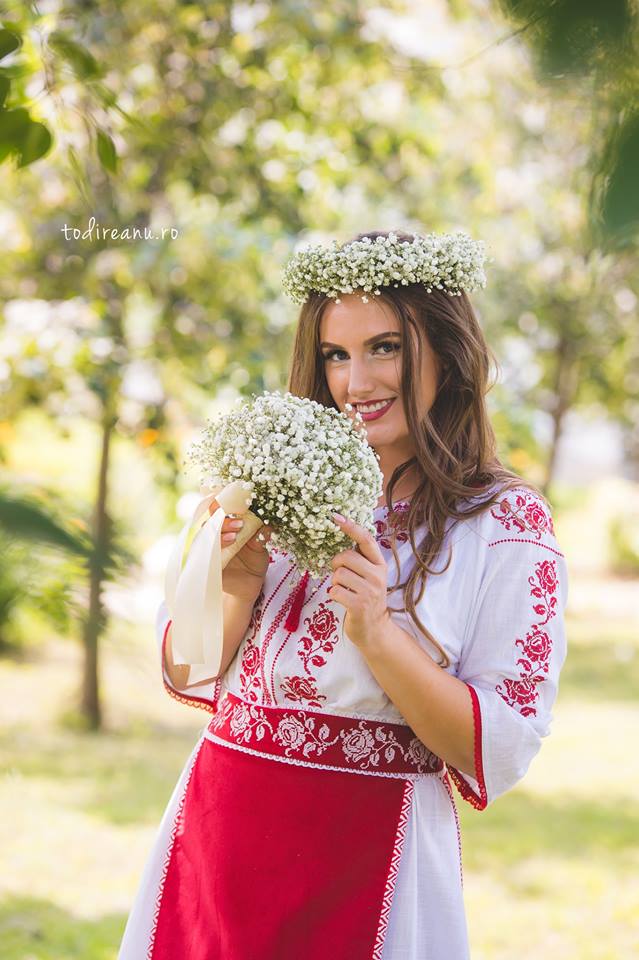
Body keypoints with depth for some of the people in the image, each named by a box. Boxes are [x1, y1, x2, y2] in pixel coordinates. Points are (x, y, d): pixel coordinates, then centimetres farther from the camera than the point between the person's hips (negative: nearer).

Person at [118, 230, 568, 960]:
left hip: (365, 868, -4)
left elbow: (503, 751, -11)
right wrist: (239, 593, -11)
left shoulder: (507, 524, -7)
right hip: (216, 838, 4)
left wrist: (379, 636, -22)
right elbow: (184, 675, 7)